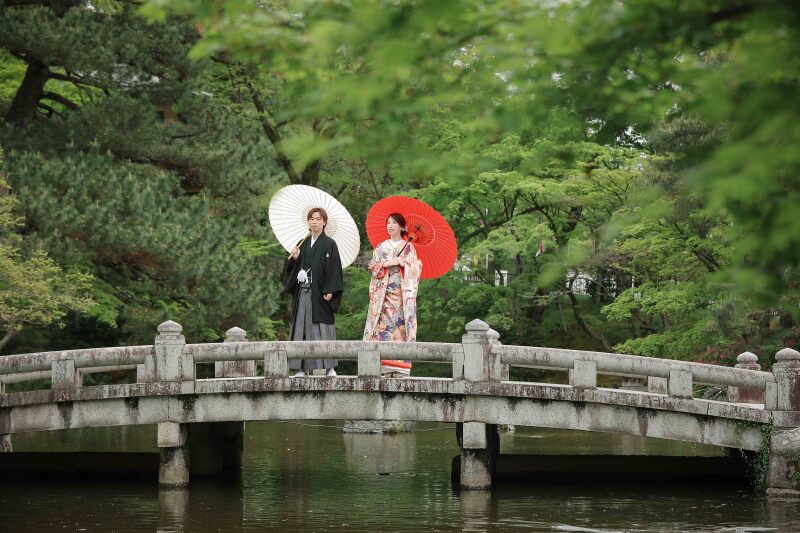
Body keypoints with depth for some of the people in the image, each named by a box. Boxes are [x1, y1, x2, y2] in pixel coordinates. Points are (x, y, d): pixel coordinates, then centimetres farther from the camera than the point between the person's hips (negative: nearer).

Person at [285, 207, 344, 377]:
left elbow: (334, 268, -7)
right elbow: (295, 268, 17)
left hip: (320, 292, -5)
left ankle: (329, 366, -4)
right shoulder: (303, 245, 16)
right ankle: (304, 367, 1)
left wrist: (330, 291, -15)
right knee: (303, 328, 0)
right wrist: (295, 258, -4)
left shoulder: (329, 244, 0)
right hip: (304, 292, 5)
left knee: (323, 327, -6)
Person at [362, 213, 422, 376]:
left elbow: (415, 268, 2)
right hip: (383, 293, 2)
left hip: (402, 292, -2)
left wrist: (401, 262, -11)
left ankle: (400, 368, -11)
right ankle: (386, 367, -9)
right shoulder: (381, 247, 15)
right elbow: (372, 266, 7)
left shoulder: (408, 247, 9)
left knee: (401, 325, -9)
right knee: (384, 325, -7)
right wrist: (385, 264, -8)